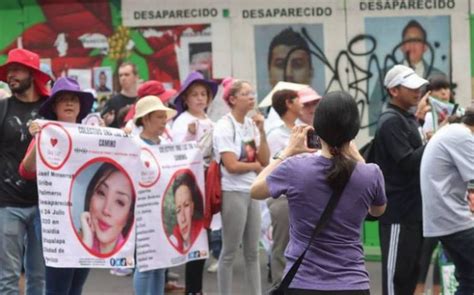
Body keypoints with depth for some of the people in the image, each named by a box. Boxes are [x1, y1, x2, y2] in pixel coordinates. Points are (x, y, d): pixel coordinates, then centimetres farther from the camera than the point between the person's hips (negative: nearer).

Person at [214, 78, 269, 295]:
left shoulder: (251, 124, 7)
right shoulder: (224, 126, -12)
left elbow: (265, 160, 3)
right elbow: (232, 166, -18)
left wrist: (261, 131, -6)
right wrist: (256, 165, -4)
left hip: (252, 191, 7)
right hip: (233, 192, -7)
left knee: (252, 251, 13)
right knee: (230, 252, 2)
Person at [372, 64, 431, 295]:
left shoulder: (407, 119, 14)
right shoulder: (391, 122, -15)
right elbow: (408, 162, -22)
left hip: (413, 209, 9)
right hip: (398, 211, -9)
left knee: (411, 269, 15)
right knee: (396, 270, -2)